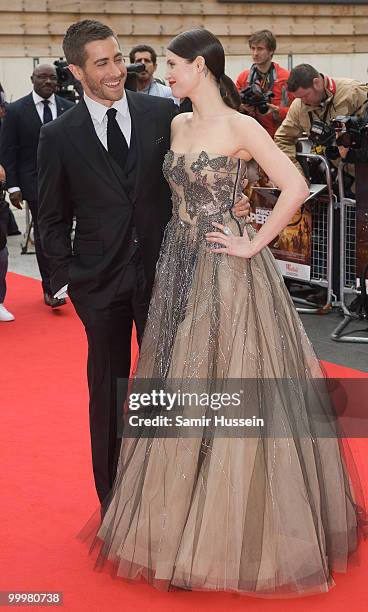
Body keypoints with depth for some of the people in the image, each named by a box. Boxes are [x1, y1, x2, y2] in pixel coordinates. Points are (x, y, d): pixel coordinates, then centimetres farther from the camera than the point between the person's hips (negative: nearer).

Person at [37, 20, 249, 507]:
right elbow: (53, 219, 4)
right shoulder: (59, 137, -3)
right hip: (100, 282, 0)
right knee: (108, 389, 11)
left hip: (162, 270, 0)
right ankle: (113, 500, 27)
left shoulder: (164, 114, -1)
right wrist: (66, 279, -4)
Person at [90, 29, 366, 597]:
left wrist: (254, 244, -15)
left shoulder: (239, 127, -11)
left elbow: (296, 188, -18)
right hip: (180, 268, 7)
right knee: (179, 389, 12)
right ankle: (182, 517, 26)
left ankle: (237, 525, 13)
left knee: (226, 389, -2)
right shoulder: (178, 125, 10)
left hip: (226, 271, -7)